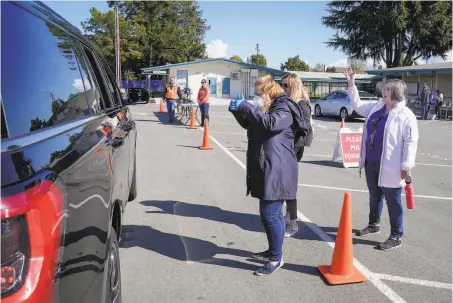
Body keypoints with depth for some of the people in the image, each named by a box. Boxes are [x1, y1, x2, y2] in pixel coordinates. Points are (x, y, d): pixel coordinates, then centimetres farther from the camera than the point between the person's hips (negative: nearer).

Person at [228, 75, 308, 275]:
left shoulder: (284, 108, -11)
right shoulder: (266, 109, 17)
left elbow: (270, 123, -31)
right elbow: (250, 125, 31)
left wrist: (246, 107, -24)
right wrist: (238, 111, 12)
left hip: (277, 171, -10)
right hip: (265, 170, 10)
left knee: (270, 214, -8)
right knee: (270, 214, 18)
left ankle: (276, 258, 5)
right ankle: (272, 251, 31)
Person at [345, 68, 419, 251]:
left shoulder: (406, 115, -14)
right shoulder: (377, 107, 7)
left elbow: (411, 142, -17)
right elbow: (357, 105, 21)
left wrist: (406, 167, -20)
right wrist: (351, 84, 14)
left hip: (390, 167, -7)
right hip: (371, 163, 7)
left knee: (393, 202, 5)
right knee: (374, 197, 22)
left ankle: (396, 237, 18)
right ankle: (373, 225, 41)